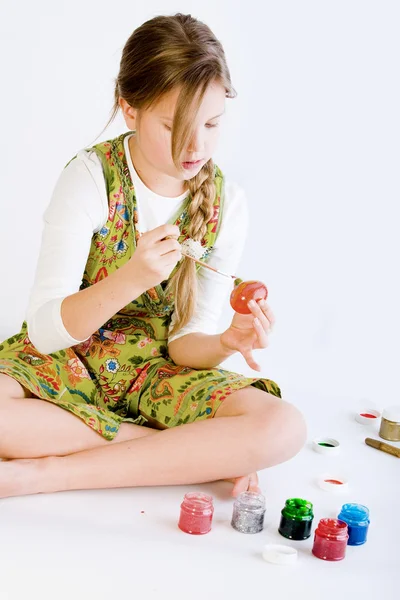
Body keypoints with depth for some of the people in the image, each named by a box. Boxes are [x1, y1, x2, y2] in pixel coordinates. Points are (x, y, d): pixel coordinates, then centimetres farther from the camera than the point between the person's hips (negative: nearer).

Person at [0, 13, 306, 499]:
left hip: (155, 370, 2)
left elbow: (183, 341, -5)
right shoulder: (89, 178, -15)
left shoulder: (226, 204, -7)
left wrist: (224, 343, -29)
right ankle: (193, 453, -19)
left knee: (282, 427, -25)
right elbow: (44, 330, -20)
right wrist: (129, 281, -37)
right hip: (68, 359, -1)